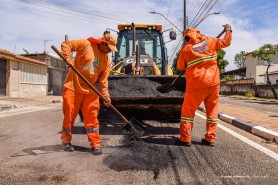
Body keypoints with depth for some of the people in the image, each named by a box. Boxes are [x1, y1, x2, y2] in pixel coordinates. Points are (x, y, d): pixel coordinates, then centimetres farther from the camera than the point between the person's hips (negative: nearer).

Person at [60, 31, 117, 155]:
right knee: (69, 115, 6)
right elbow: (66, 45, -8)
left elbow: (103, 80, 5)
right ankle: (66, 141, 26)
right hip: (73, 87, -3)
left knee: (91, 118, 1)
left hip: (90, 91, 4)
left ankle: (95, 145, 9)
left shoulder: (107, 60, 6)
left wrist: (105, 95, -5)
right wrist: (68, 58, -24)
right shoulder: (86, 45, -6)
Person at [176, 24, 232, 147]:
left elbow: (180, 67, 8)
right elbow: (226, 42, 19)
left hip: (196, 84, -3)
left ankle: (185, 139, 5)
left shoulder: (186, 48, 0)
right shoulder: (210, 41, 6)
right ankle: (210, 139, 15)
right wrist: (228, 31, 37)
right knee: (212, 111, 12)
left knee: (188, 111, 7)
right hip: (213, 82, 3)